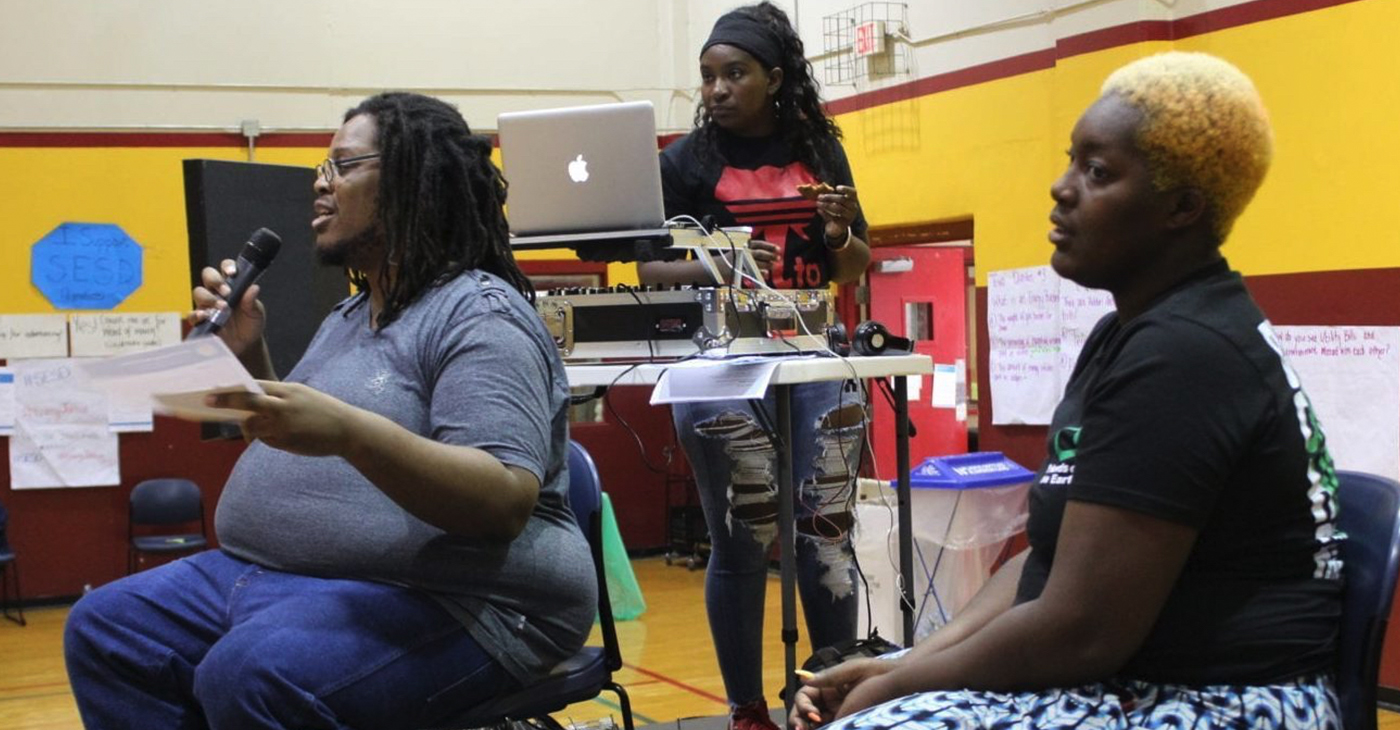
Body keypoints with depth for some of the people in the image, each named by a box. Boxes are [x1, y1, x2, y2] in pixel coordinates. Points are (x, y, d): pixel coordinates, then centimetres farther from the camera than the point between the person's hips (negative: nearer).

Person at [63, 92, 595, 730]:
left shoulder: (481, 316, -11)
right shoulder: (346, 319, 19)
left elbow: (509, 500, -24)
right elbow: (287, 453, 24)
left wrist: (349, 432, -35)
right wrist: (248, 360, 8)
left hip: (436, 602, -10)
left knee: (249, 677, -33)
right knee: (102, 631, 0)